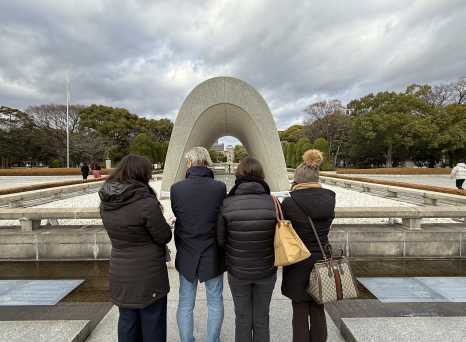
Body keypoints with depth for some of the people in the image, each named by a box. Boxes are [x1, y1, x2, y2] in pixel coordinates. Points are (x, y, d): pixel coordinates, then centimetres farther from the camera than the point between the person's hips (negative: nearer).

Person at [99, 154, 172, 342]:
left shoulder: (106, 202, -3)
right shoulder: (146, 203, -25)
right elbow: (164, 237, -14)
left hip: (120, 273, 6)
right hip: (147, 275, -6)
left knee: (127, 321, 22)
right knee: (152, 324, 14)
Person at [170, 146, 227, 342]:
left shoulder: (176, 188, -13)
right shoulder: (219, 187, -16)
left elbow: (176, 217, -2)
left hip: (186, 255, 1)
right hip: (213, 255, -1)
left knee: (185, 305, 19)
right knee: (215, 303, 19)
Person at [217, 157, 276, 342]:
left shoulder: (227, 204, -19)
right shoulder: (273, 203, -17)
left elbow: (220, 239, -10)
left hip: (238, 271, 0)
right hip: (267, 271, 1)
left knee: (243, 319, 21)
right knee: (262, 318, 22)